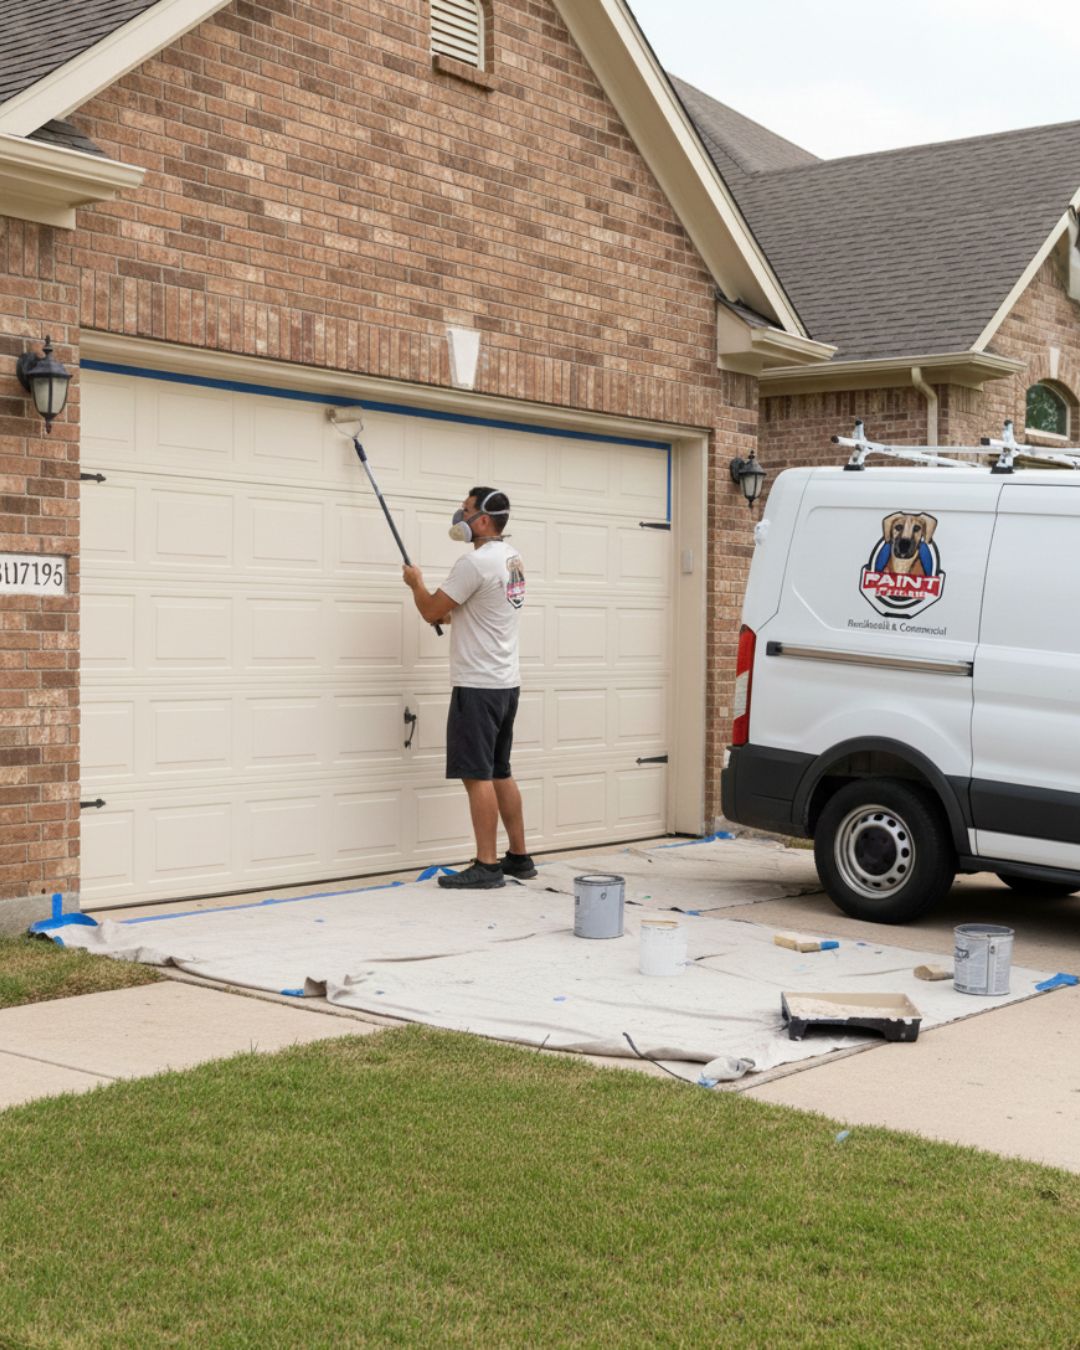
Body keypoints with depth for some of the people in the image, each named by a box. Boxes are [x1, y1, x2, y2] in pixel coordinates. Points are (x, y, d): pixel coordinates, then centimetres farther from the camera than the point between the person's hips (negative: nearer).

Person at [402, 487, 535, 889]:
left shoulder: (475, 562, -19)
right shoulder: (511, 558, 13)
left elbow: (431, 611, -11)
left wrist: (416, 582, 7)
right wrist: (452, 611, 28)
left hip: (478, 686, -10)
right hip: (506, 683, 10)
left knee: (478, 775, -6)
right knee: (499, 773, 16)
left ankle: (487, 866, -4)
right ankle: (519, 857, 20)